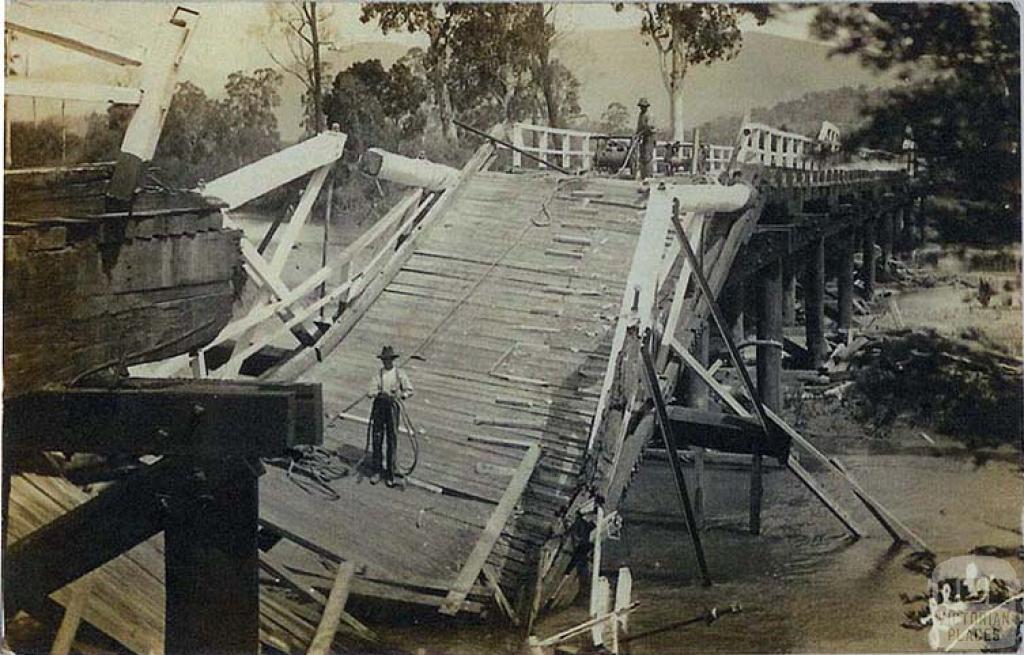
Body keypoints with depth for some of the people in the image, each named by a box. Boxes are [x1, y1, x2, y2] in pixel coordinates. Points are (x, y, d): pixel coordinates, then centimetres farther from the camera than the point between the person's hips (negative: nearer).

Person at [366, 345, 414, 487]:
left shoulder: (399, 373, 5)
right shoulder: (378, 374, 8)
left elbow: (409, 390, 3)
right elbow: (370, 392, 1)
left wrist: (398, 396, -14)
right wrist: (380, 393, -18)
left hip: (393, 406, -1)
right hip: (379, 406, 1)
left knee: (392, 439, -1)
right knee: (377, 439, 1)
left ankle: (390, 474, 5)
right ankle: (377, 472, 11)